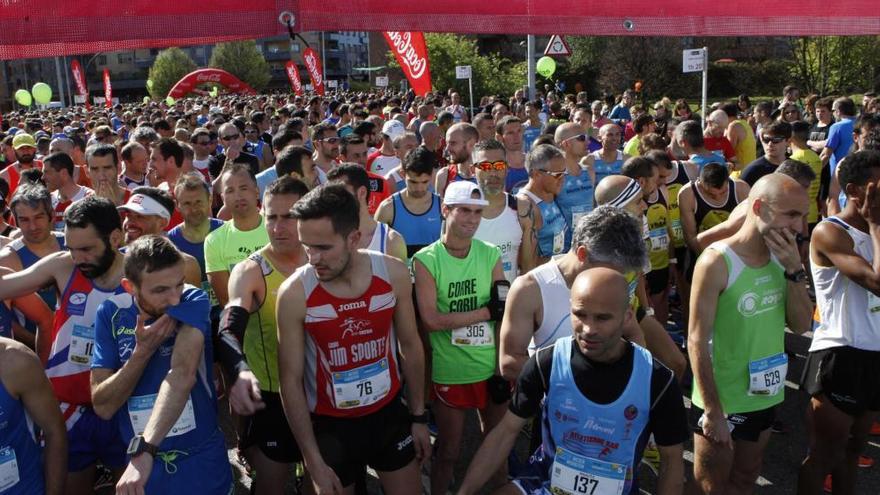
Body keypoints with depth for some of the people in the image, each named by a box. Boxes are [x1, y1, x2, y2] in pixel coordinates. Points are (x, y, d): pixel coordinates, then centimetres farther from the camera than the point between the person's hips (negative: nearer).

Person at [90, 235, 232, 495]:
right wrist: (143, 350, -22)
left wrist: (142, 451, -41)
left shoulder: (194, 301, -16)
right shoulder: (111, 313, -8)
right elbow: (102, 406, -9)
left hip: (201, 463, -2)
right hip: (140, 461, 2)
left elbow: (182, 374, -32)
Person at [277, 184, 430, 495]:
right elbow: (290, 381, -12)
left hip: (390, 413, 2)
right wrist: (313, 459, -11)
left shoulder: (393, 273, -14)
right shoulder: (294, 294, -20)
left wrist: (419, 417, 5)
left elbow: (410, 346, 0)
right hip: (330, 425, -2)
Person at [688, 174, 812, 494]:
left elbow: (801, 325, -1)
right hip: (721, 402, -6)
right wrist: (713, 411, -19)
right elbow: (697, 341, -21)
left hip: (766, 396, 7)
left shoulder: (780, 256, -1)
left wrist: (794, 269, -14)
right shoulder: (717, 262, -22)